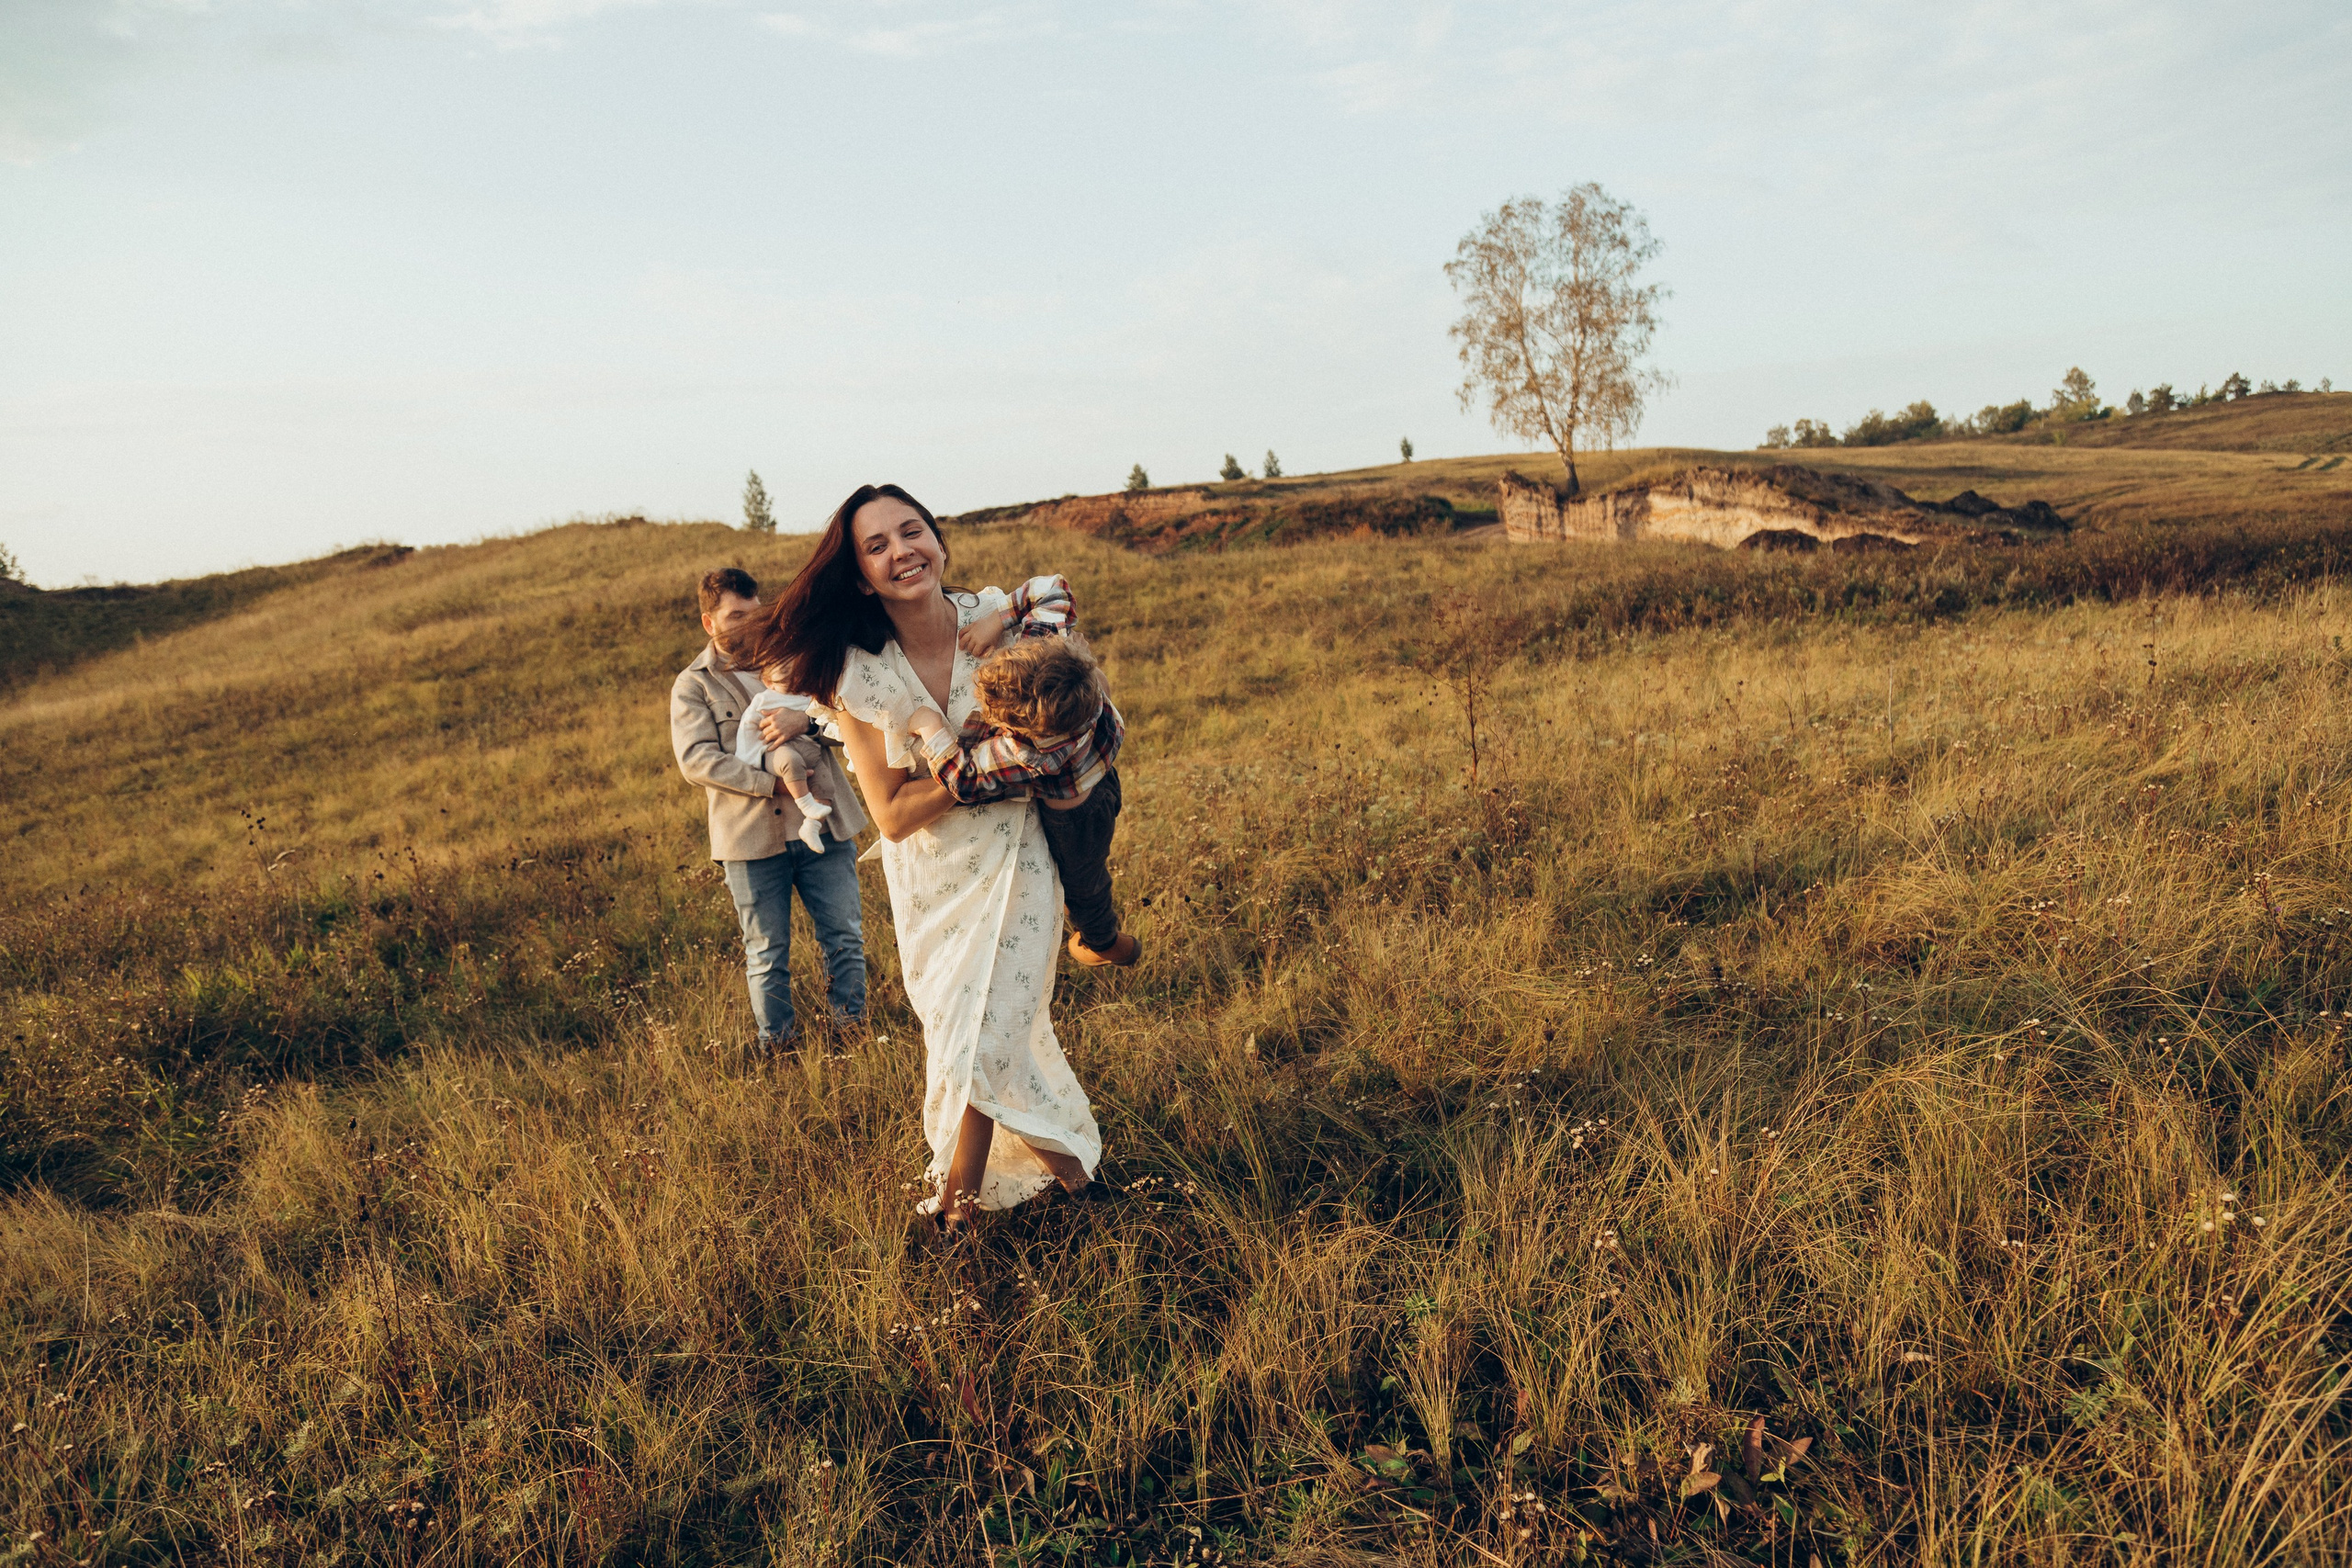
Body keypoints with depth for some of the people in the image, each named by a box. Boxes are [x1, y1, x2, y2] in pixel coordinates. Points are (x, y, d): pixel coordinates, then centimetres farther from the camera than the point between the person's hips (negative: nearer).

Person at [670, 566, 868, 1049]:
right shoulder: (692, 686, 4)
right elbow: (697, 759, -9)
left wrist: (806, 718, -21)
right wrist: (771, 782, -18)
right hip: (751, 837, -2)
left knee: (845, 938, 7)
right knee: (767, 955, 7)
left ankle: (853, 1031, 22)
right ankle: (779, 1050, 21)